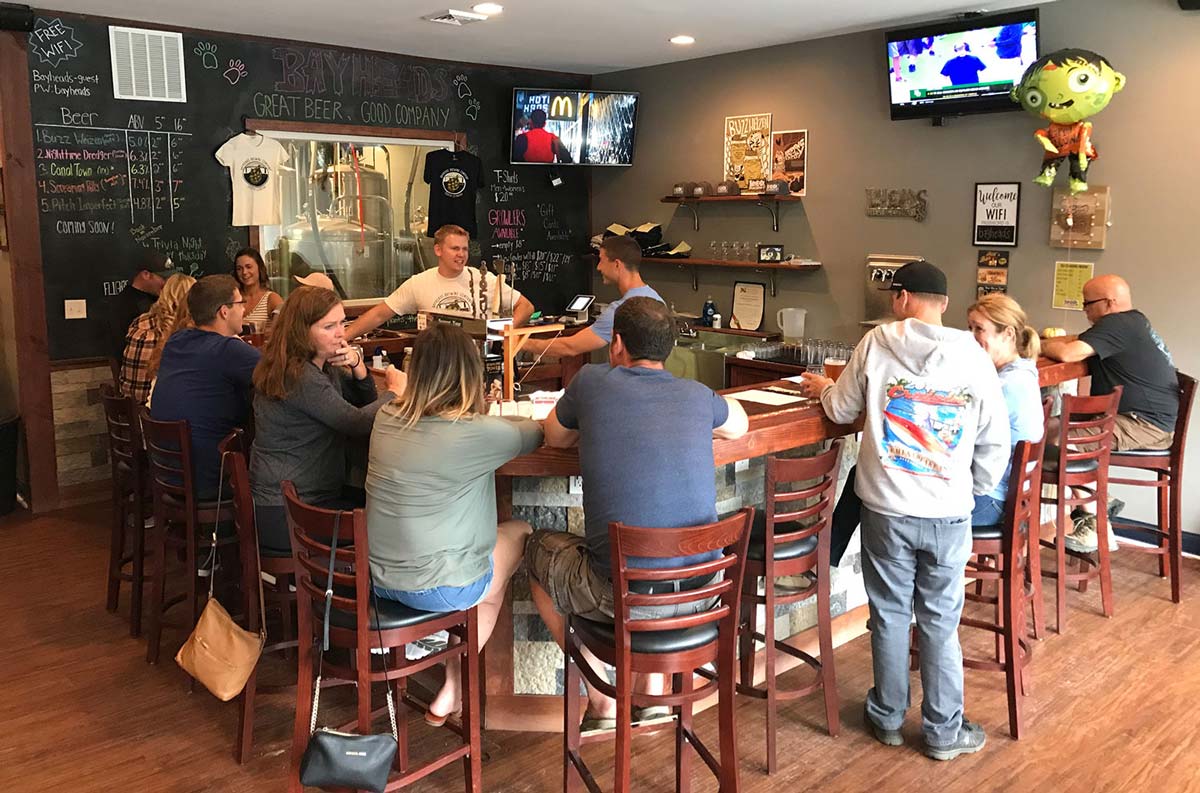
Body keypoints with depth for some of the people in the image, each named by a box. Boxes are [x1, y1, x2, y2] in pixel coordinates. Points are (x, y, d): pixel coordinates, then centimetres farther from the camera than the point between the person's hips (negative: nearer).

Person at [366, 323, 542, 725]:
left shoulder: (387, 418, -4)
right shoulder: (477, 434, -22)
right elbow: (536, 434, -1)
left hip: (378, 580, 6)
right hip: (437, 589, -6)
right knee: (521, 533, 21)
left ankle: (455, 690, 34)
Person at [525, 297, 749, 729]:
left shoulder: (592, 381, -5)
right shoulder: (696, 395, 4)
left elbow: (554, 437, 15)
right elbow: (740, 425, 28)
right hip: (701, 592, 4)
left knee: (539, 550, 26)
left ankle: (603, 701, 29)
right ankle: (652, 689, 36)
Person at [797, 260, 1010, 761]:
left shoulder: (876, 343, -6)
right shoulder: (973, 357, -4)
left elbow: (842, 411, 6)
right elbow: (995, 443, 0)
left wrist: (823, 389, 27)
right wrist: (973, 490, 15)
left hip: (886, 508, 0)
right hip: (948, 513, 1)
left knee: (889, 613, 14)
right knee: (940, 621, 12)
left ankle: (888, 718, 29)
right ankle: (943, 731, 24)